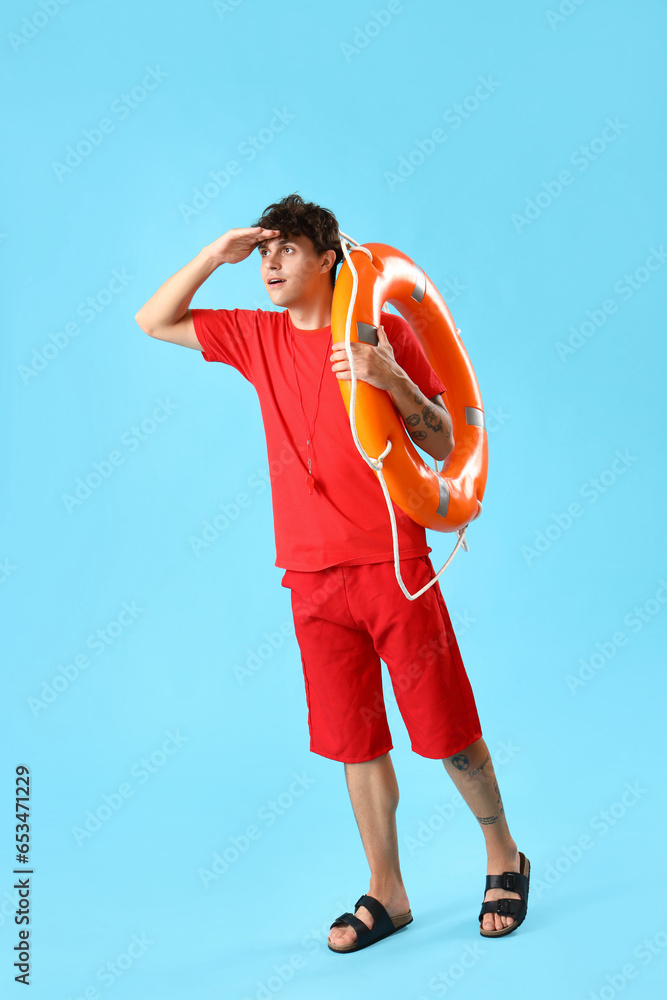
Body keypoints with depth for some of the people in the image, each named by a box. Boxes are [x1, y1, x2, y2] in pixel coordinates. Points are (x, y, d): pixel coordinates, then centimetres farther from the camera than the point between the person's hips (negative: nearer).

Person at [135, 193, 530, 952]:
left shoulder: (383, 329, -2)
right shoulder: (256, 337, 9)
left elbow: (443, 445, -3)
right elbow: (153, 321, 13)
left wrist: (391, 379, -21)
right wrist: (215, 255, 1)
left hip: (393, 564, -3)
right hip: (312, 576, 3)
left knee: (446, 732, 5)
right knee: (355, 744, 10)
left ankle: (504, 858, 29)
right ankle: (386, 894, 26)